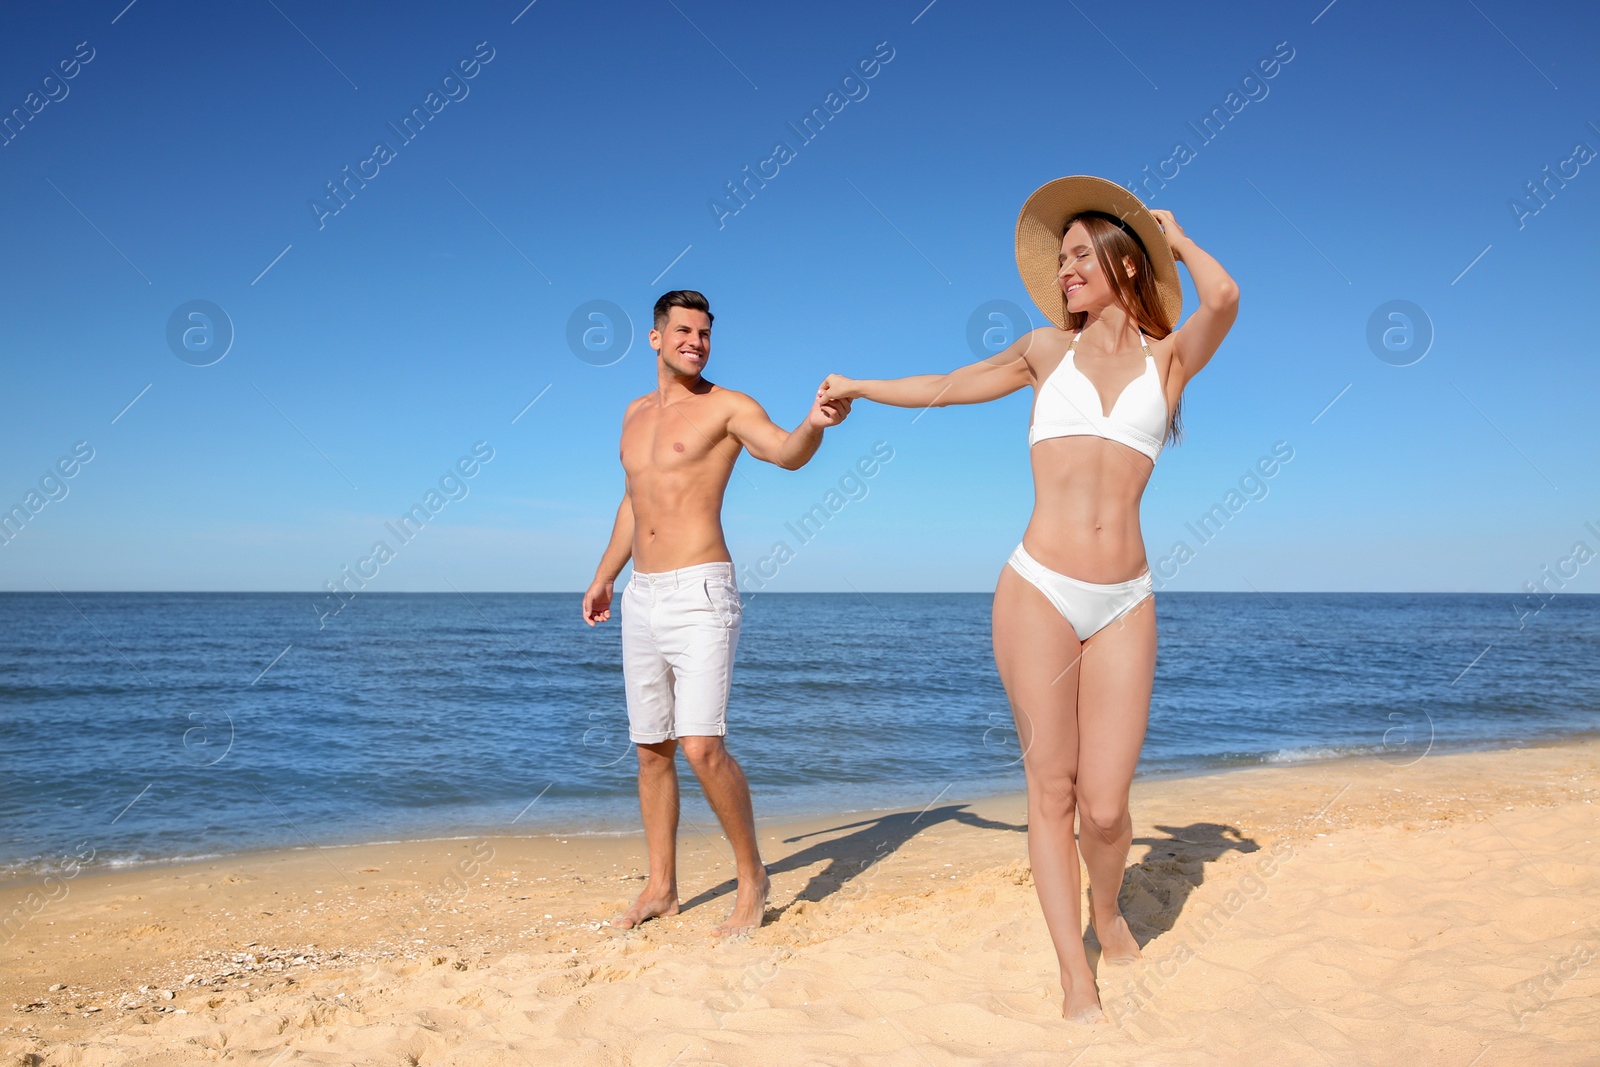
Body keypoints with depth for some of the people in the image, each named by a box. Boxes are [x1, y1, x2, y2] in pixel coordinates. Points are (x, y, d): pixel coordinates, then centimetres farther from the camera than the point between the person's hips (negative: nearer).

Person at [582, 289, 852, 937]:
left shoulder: (726, 407, -3)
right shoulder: (636, 415, 18)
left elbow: (785, 452, -21)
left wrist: (814, 425, -43)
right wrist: (604, 577, 30)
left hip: (699, 593, -7)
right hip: (641, 598, 7)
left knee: (702, 748, -15)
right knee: (651, 749, 11)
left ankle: (752, 876, 5)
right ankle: (661, 888, 23)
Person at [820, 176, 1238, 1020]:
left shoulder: (1170, 357, 9)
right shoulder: (1047, 349, 12)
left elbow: (1223, 298, -13)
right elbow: (947, 387, 25)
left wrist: (1173, 234, 7)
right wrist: (860, 388, 36)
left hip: (1124, 603, 0)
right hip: (1038, 591, 1)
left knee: (1104, 807, -1)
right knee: (1051, 788, 2)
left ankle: (1107, 912, 33)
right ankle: (1075, 977, 17)